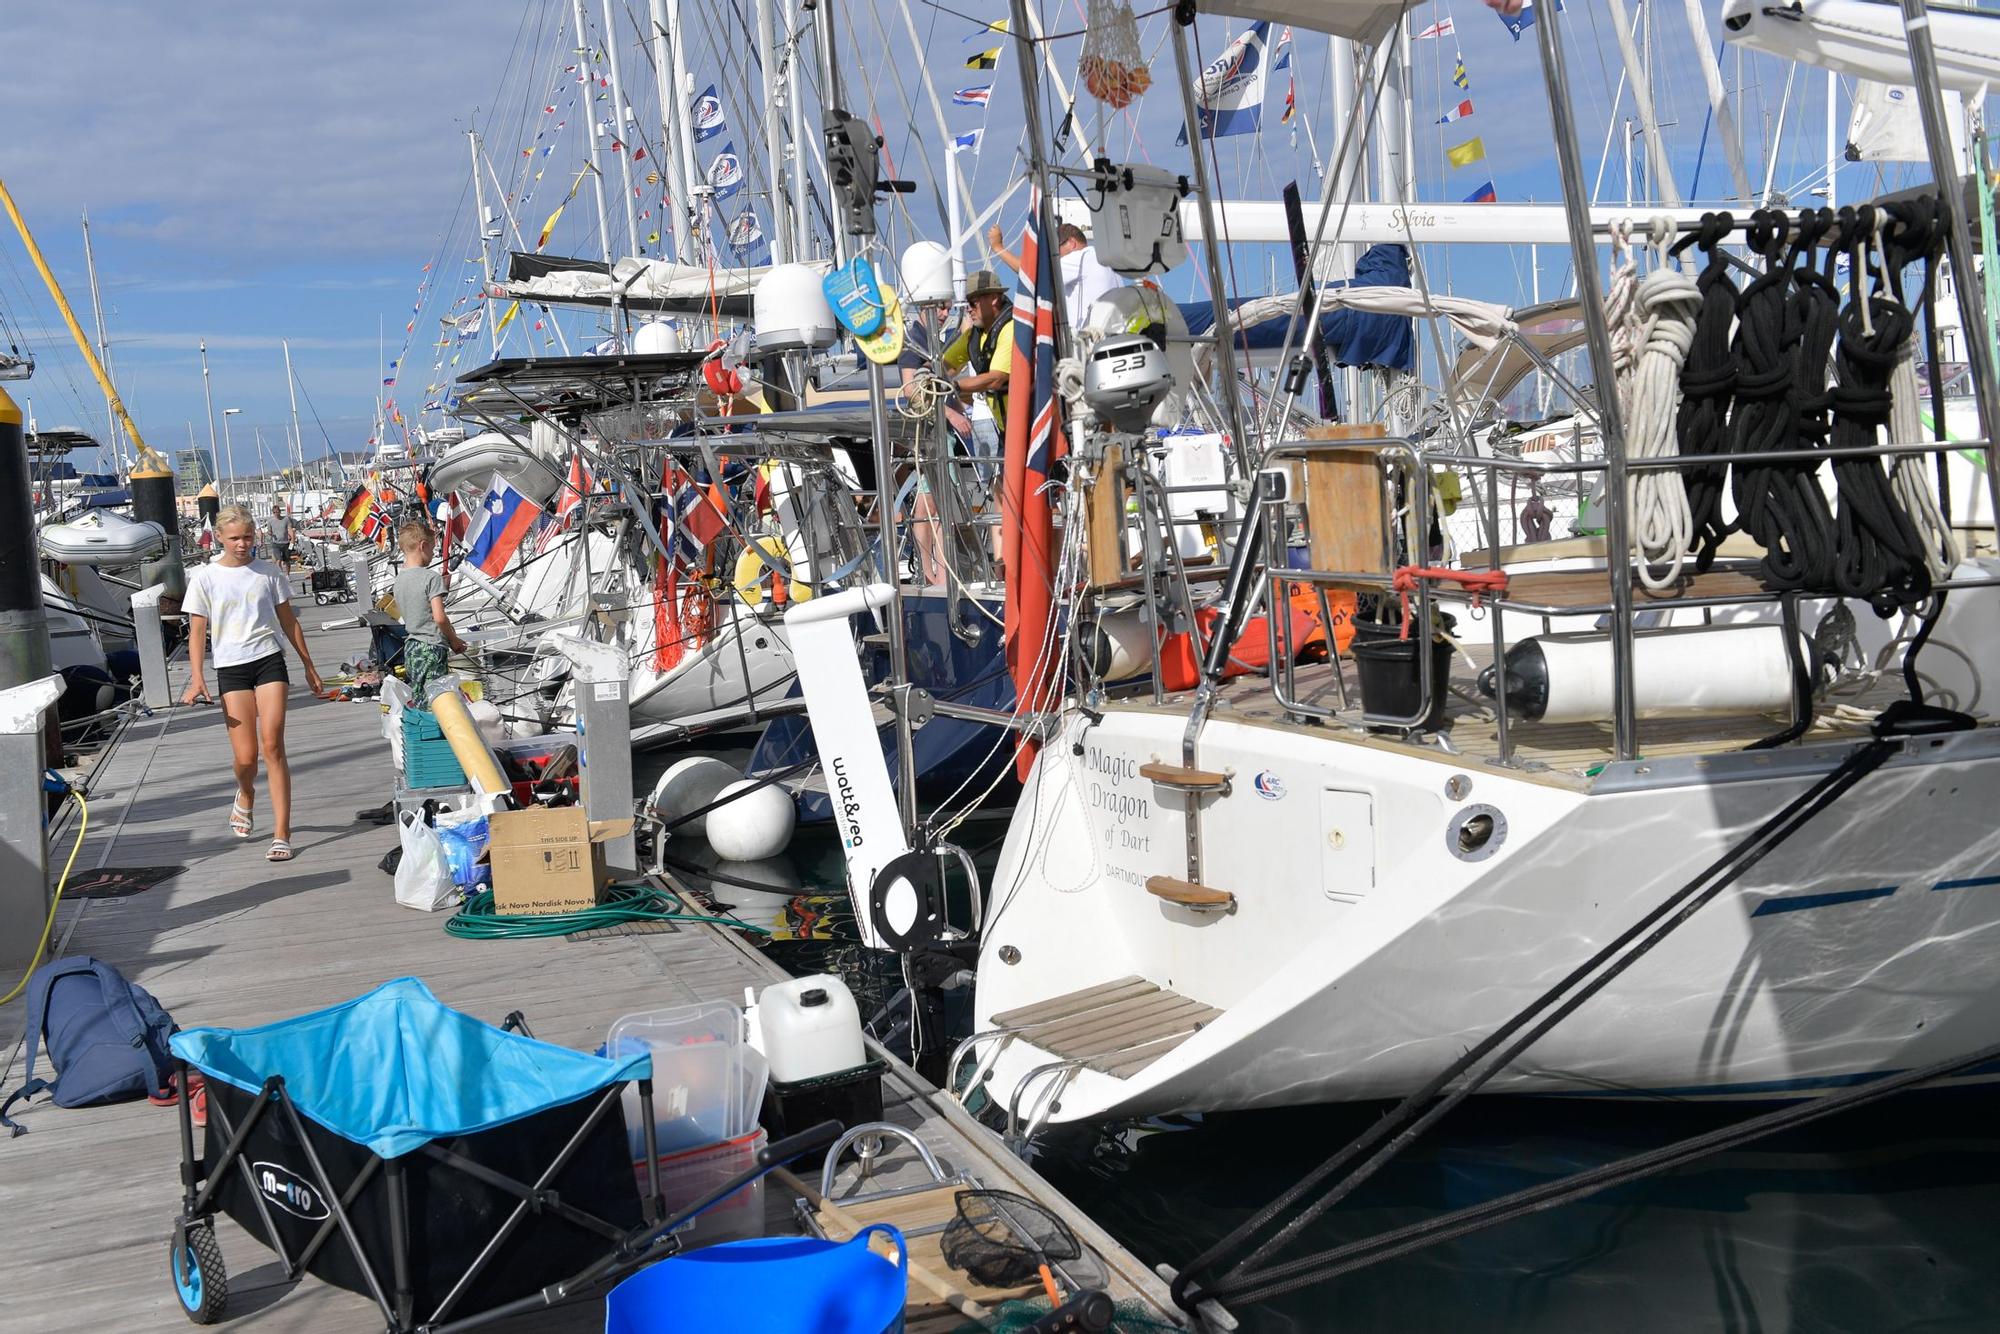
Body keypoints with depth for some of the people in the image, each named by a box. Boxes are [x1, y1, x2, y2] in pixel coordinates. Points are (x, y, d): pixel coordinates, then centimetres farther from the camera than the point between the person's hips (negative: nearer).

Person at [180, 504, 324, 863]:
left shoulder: (268, 572, 7)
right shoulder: (204, 578, 3)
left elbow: (288, 621, 15)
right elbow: (197, 632, 2)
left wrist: (308, 666, 17)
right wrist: (197, 678, -9)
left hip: (269, 660, 0)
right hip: (231, 668, 0)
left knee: (272, 745, -11)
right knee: (246, 757, -4)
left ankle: (281, 834, -9)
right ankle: (245, 797, 34)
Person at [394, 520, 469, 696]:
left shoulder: (399, 579, 9)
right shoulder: (431, 577, -14)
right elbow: (439, 618, -19)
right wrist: (454, 640, -3)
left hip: (410, 647, 8)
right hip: (431, 649, -8)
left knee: (416, 698, 11)